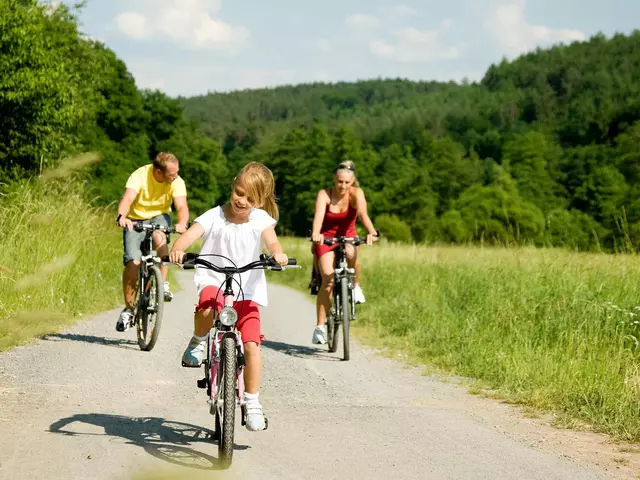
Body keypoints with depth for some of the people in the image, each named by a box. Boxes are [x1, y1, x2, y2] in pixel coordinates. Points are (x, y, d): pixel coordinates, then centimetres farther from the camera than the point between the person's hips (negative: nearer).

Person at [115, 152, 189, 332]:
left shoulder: (177, 182, -16)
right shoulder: (139, 176, -22)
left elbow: (182, 206, -27)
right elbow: (127, 199, -35)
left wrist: (182, 223, -50)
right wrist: (122, 217, -56)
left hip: (159, 217, 1)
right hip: (136, 220, -1)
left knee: (159, 238, -36)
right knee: (133, 263, -17)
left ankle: (162, 283, -22)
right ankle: (128, 309, 0)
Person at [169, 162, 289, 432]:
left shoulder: (260, 219, -1)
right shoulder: (215, 217, -6)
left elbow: (271, 239, -18)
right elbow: (191, 234, -20)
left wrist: (278, 254, -42)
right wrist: (178, 249, -43)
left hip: (247, 290, 1)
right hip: (214, 281, -1)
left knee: (252, 346, -10)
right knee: (207, 308, -38)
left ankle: (252, 402, 7)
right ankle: (198, 342, -4)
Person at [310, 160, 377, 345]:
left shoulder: (356, 193, -15)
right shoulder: (324, 194, -18)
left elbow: (363, 213, -32)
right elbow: (319, 215, -34)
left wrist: (372, 232, -51)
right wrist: (315, 234, -55)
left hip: (347, 236, 1)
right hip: (326, 238, -1)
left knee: (351, 254, -36)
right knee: (328, 279, -17)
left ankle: (356, 286, -5)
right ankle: (320, 327, -11)